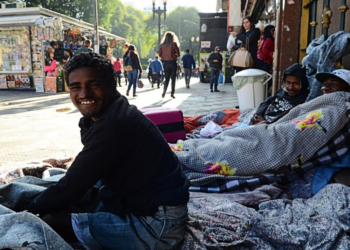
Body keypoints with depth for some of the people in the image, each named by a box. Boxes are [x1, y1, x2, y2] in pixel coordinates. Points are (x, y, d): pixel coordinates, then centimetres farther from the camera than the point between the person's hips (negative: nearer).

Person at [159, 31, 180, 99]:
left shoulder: (161, 45, 2)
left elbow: (160, 55, 5)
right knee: (173, 79, 7)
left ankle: (164, 91, -11)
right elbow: (178, 54, -6)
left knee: (166, 78, 11)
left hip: (165, 63, 3)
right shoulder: (174, 44, -6)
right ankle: (172, 93, 8)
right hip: (172, 62, -3)